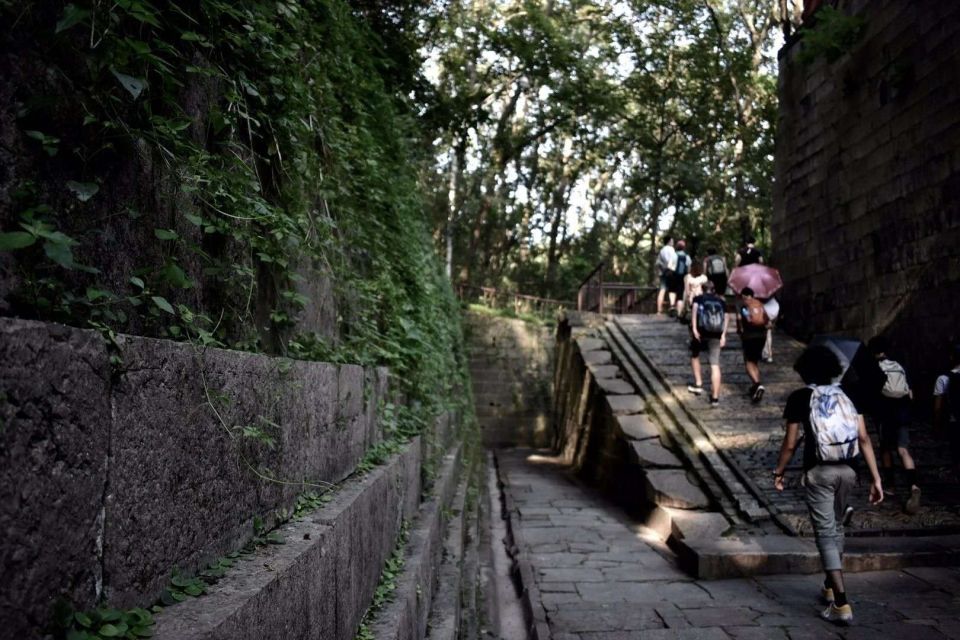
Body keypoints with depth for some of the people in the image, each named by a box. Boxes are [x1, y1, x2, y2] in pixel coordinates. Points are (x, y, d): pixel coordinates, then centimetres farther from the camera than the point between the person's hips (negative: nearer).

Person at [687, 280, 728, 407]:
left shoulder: (698, 298, 14)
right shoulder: (721, 301, 21)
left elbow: (694, 309, -8)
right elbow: (725, 317, 5)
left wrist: (694, 328, -16)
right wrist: (723, 335, -2)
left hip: (701, 332, -1)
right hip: (716, 335, 1)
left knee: (694, 356, 26)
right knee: (715, 365, 0)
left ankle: (698, 384, 22)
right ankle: (715, 398, -2)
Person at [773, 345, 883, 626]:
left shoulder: (799, 398, -4)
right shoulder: (847, 395, 7)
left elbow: (790, 443, -5)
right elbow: (864, 439, 1)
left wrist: (779, 472, 9)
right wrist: (876, 477, 4)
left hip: (819, 472, -5)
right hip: (847, 471, 5)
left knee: (826, 533, -1)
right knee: (836, 527, 22)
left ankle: (842, 604, -6)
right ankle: (830, 587, 36)